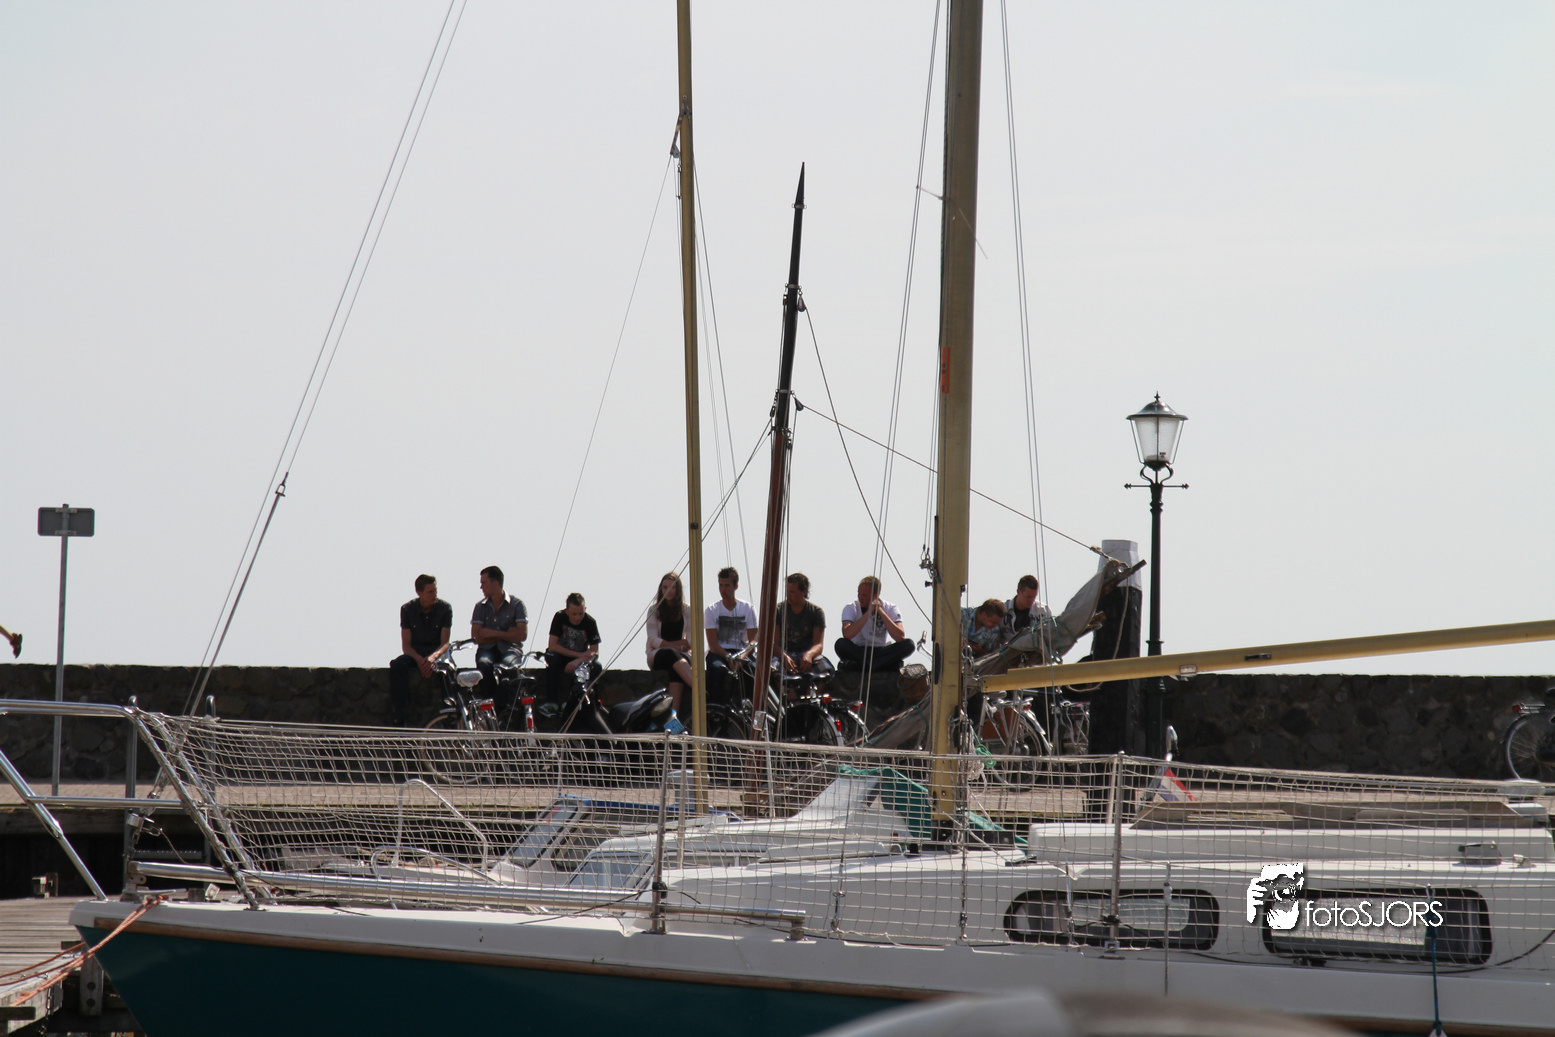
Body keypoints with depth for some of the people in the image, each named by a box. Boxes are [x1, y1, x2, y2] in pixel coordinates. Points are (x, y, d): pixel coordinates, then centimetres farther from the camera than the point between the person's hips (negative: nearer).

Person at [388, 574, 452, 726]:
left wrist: (433, 657, -29)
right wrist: (419, 659, -25)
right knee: (397, 665, -32)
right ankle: (399, 718, -34)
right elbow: (406, 645, -4)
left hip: (437, 652, -1)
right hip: (415, 654, 1)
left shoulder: (445, 608, -5)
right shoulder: (408, 609, -3)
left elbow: (445, 643, -8)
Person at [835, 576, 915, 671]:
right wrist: (868, 612, -23)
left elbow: (900, 638, -20)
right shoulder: (850, 608, -6)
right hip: (858, 653, -1)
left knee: (909, 645, -27)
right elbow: (847, 635, -25)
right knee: (841, 644, -32)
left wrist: (881, 612, -20)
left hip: (883, 653, 1)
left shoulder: (890, 608, -5)